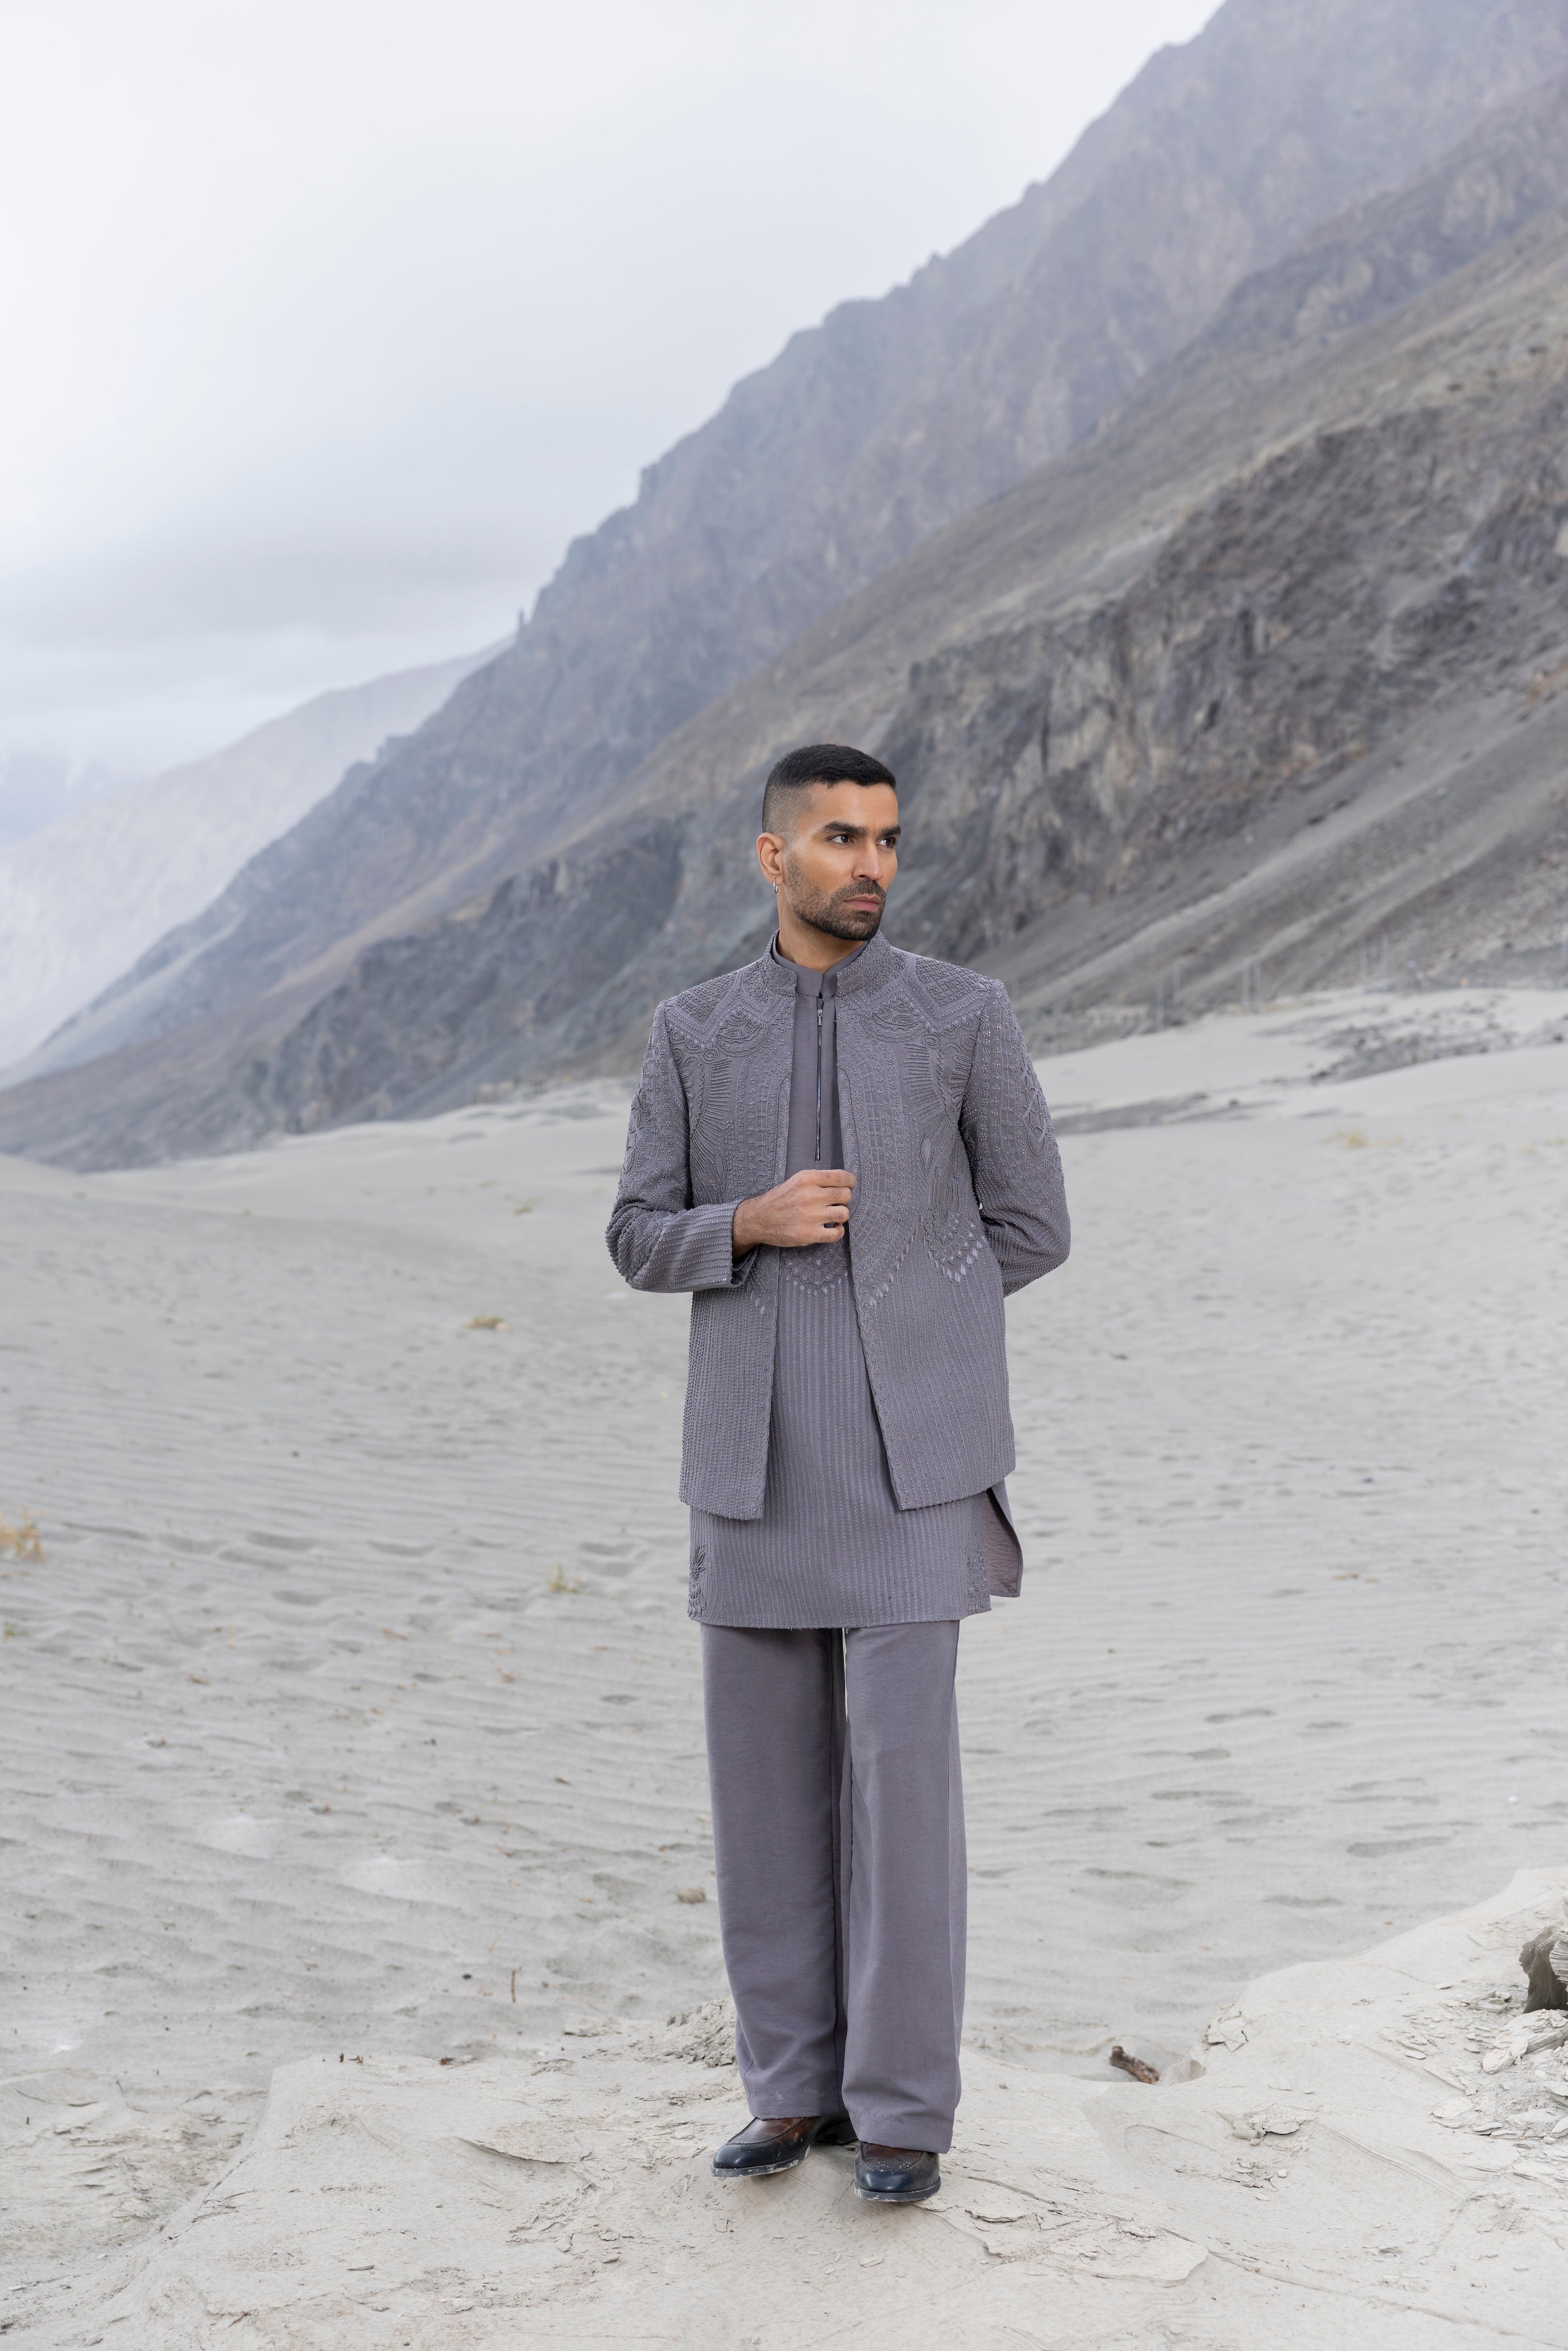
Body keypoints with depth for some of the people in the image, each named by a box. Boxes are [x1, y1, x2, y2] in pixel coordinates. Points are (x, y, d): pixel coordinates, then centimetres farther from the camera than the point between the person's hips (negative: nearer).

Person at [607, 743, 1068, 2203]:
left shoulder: (966, 1015, -1)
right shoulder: (694, 1033, 6)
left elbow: (1028, 1230, 3)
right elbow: (642, 1243, 6)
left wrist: (883, 1316, 2)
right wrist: (755, 1229, -16)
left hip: (912, 1449, -3)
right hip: (756, 1452, 3)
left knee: (901, 1771, -4)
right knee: (767, 1774, 6)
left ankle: (903, 2108, 11)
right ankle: (799, 2090, 21)